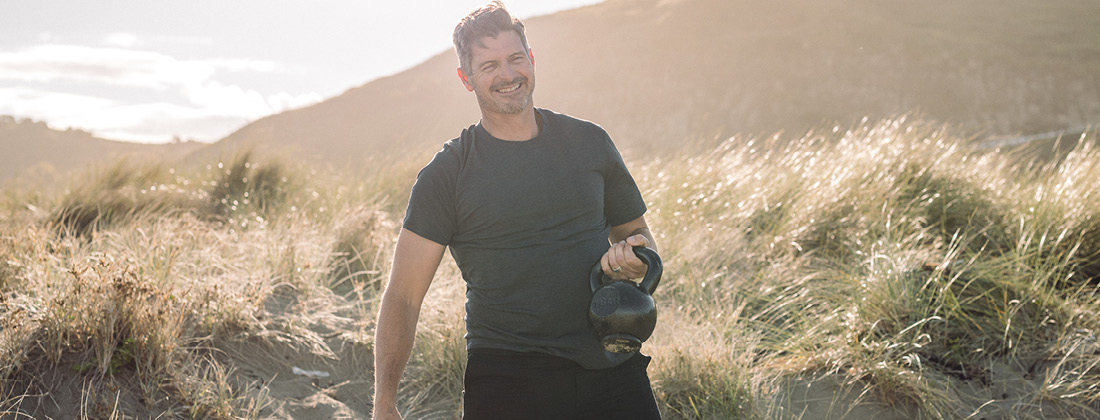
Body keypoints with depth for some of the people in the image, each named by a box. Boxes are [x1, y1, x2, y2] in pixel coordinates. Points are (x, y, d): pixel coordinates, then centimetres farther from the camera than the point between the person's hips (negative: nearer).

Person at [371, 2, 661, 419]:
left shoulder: (589, 142, 8)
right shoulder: (447, 173, 0)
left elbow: (635, 232, 22)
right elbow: (403, 297, -3)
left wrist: (635, 258, -3)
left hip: (610, 367, 3)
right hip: (506, 378, -2)